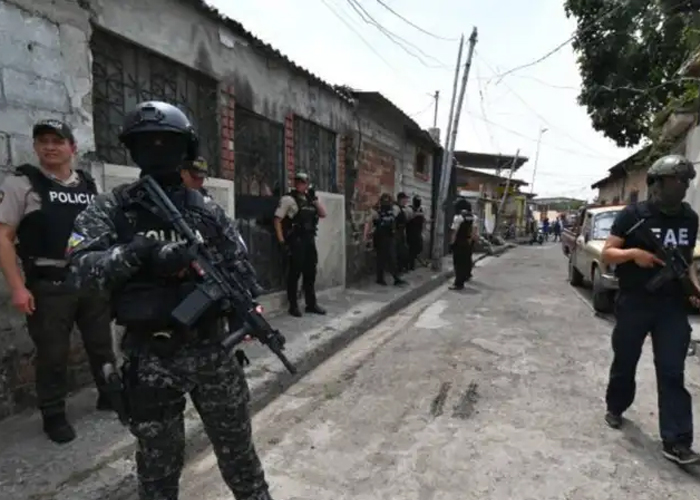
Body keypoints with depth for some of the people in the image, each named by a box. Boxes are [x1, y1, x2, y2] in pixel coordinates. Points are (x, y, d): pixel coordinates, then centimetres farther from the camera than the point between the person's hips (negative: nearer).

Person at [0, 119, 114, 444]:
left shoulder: (89, 186, 10)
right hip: (48, 285, -4)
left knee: (102, 345, 15)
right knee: (52, 354, 7)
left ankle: (110, 395, 34)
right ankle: (53, 416, 24)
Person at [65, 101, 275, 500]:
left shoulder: (208, 212, 3)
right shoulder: (110, 209, -1)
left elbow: (241, 269, 6)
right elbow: (82, 268, -12)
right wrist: (136, 252, -28)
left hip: (211, 348, 2)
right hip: (150, 356, -1)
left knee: (238, 448, 15)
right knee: (158, 462, 16)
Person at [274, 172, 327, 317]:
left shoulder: (310, 199, 14)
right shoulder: (288, 199, -5)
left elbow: (323, 214, 13)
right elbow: (277, 219, -9)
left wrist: (315, 198, 3)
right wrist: (281, 240, -16)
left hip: (310, 240, 7)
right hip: (296, 240, -7)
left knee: (310, 272, 12)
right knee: (295, 273, -1)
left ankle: (311, 304, 23)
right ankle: (293, 306, 10)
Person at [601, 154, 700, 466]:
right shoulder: (633, 215, -7)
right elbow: (607, 254, -7)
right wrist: (634, 253, -25)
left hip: (672, 306, 3)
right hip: (633, 303, -3)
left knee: (672, 372, 0)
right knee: (625, 362, 12)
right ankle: (615, 407, 36)